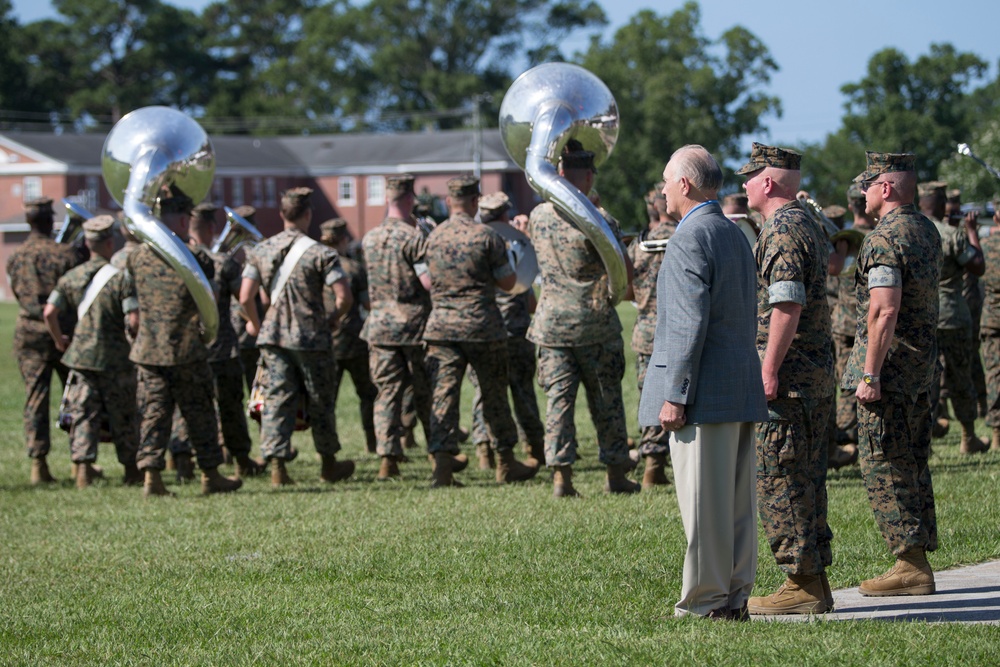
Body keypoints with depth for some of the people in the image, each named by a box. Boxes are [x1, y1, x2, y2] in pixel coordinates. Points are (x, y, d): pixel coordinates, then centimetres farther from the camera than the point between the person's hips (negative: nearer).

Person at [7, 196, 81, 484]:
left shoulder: (16, 257, 2)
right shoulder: (64, 254, -9)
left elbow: (17, 292, 11)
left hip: (29, 333, 2)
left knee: (35, 399, 3)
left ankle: (38, 463, -4)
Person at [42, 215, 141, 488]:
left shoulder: (71, 277, 2)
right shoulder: (120, 276, -12)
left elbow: (49, 312, -1)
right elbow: (134, 319, -19)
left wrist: (59, 340, 14)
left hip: (81, 355, 3)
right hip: (116, 358, -3)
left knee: (83, 414, 5)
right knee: (124, 416, 9)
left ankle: (83, 467, -6)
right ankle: (131, 470, 19)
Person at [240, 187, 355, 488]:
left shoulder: (260, 251, 2)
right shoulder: (320, 253, -11)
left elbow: (246, 297, 0)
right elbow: (344, 296, -16)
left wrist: (255, 323, 18)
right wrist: (334, 317, 5)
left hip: (272, 336, 3)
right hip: (312, 338, -3)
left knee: (277, 399, 3)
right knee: (320, 402, 11)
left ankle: (277, 466, -6)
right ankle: (329, 465, 24)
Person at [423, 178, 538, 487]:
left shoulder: (433, 237, 6)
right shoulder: (487, 236, -8)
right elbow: (508, 281, -3)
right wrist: (503, 254, 14)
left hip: (441, 326, 3)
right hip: (483, 327, -3)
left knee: (443, 396, -1)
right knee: (495, 395, 12)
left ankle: (442, 469, -11)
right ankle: (506, 464, 22)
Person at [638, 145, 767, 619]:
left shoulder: (689, 240, -12)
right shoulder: (736, 236, 18)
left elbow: (689, 325, -18)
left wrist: (674, 395, -18)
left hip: (705, 394, -9)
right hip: (742, 388, 9)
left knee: (704, 504, -6)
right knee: (737, 502, 10)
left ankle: (705, 603, -5)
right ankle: (735, 595, 13)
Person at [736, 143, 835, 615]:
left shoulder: (782, 232, -15)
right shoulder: (808, 227, 17)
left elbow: (787, 306, -22)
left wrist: (769, 370, -21)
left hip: (788, 374, -10)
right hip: (817, 370, 10)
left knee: (779, 478, -7)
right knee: (805, 478, 12)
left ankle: (802, 585, -7)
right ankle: (814, 580, 13)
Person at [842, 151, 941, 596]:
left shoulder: (883, 239, -17)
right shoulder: (927, 232, 13)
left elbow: (884, 311, -24)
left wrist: (870, 374, -22)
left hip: (889, 363, -9)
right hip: (922, 362, 9)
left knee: (884, 466, -5)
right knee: (911, 464, 13)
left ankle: (910, 566, -7)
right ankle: (919, 561, 16)